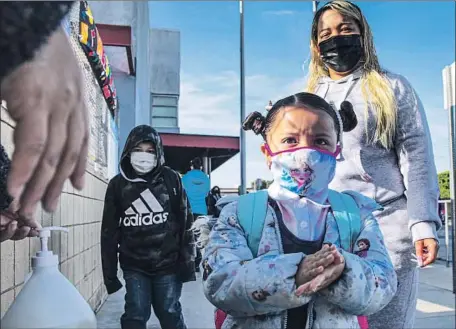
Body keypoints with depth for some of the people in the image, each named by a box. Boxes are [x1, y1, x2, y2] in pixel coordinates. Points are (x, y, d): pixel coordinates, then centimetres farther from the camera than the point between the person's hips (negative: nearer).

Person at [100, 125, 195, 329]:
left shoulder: (170, 179, -3)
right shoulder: (117, 185, 2)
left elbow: (185, 223, -1)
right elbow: (109, 232, 5)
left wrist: (187, 261, -3)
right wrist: (109, 274, 4)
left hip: (168, 263, -1)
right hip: (134, 265, 1)